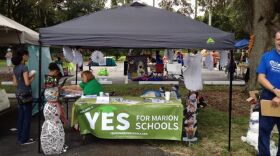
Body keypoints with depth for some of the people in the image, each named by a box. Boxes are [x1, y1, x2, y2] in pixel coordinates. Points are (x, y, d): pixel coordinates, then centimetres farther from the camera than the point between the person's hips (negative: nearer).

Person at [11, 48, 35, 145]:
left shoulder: (15, 68, 8)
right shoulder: (24, 67, -17)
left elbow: (15, 83, 12)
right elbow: (27, 83, -21)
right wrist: (32, 78, -2)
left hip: (18, 93, 8)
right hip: (25, 94, -8)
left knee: (21, 116, 15)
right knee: (27, 117, 2)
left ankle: (20, 137, 23)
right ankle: (24, 139, 8)